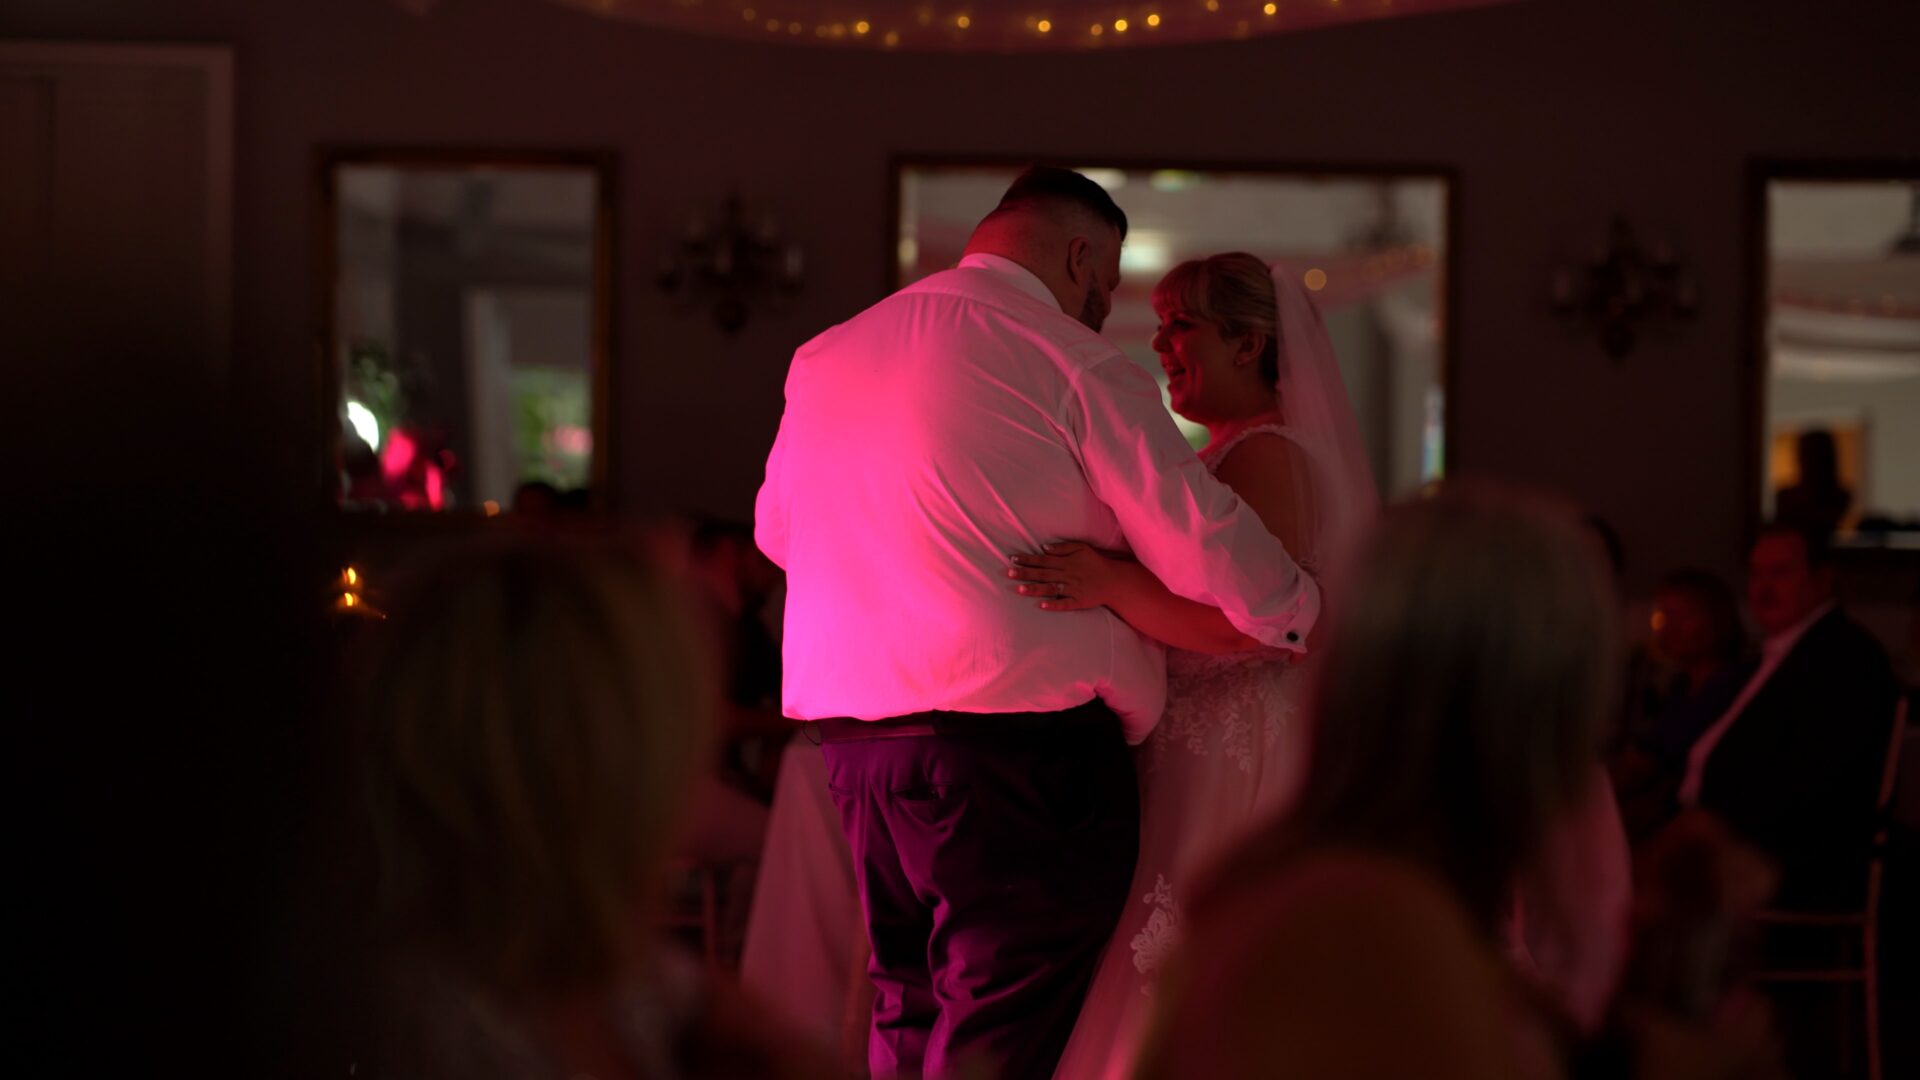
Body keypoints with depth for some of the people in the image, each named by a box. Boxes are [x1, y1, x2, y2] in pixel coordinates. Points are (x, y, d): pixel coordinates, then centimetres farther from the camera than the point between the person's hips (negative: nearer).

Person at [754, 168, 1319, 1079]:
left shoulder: (823, 360, 14)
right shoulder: (1074, 364, -6)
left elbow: (778, 530, 29)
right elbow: (1207, 550, -6)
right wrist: (1309, 614, 12)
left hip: (853, 745, 7)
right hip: (1024, 738, -7)